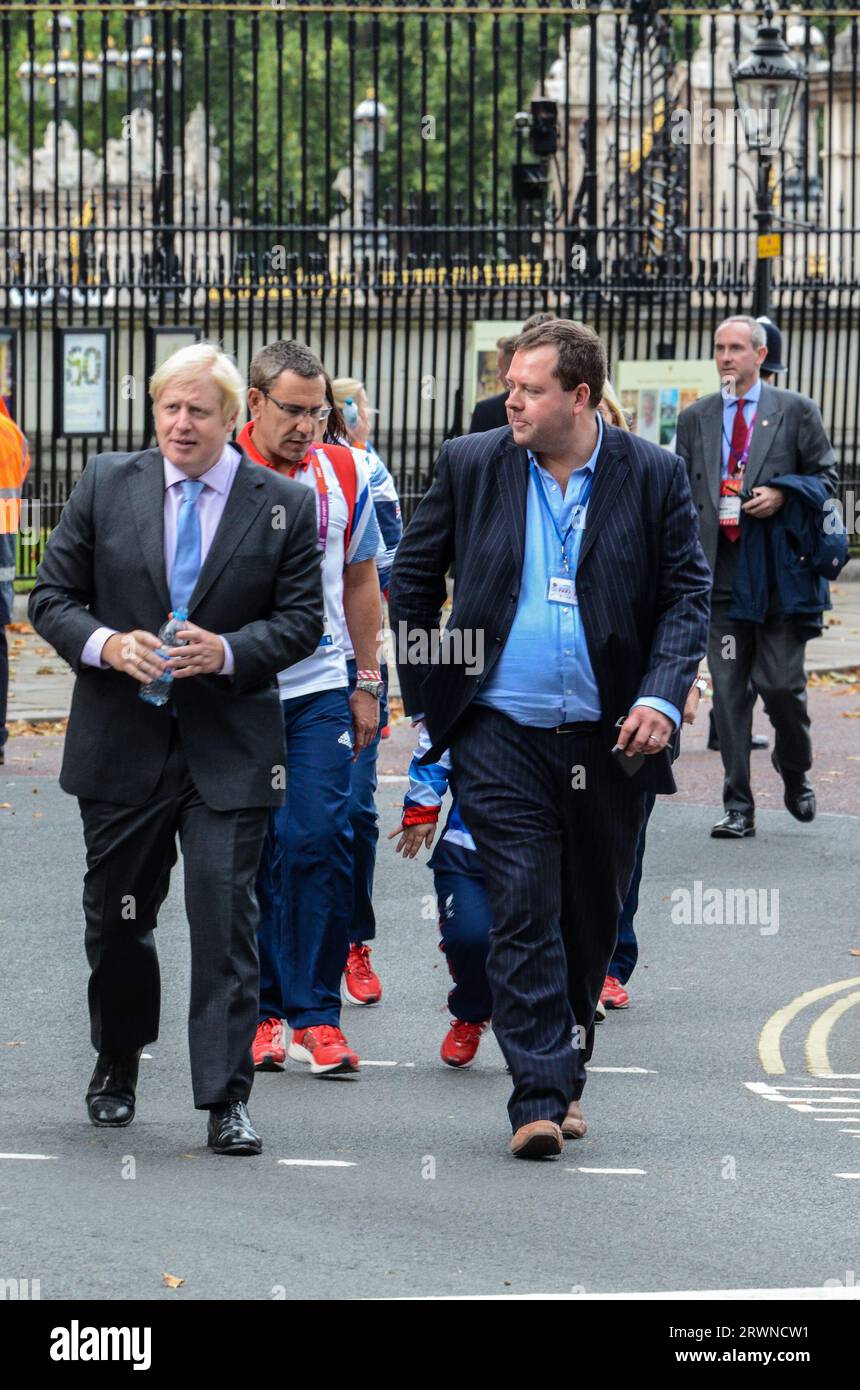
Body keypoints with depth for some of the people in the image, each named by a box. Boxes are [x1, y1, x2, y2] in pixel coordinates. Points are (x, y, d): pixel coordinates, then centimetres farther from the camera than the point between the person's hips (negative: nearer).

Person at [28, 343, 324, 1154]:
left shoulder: (284, 505, 1)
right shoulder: (106, 486, 4)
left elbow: (301, 620, 0)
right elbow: (53, 596, 4)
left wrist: (228, 652, -17)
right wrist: (105, 645, -15)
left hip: (228, 747, -2)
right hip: (121, 744, 2)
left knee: (226, 918, -7)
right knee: (116, 914, 12)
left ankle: (226, 1098, -5)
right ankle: (116, 1065, 33)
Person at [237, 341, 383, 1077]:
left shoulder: (342, 474, 5)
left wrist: (368, 682, 14)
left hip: (320, 690, 1)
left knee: (318, 838, -10)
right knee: (247, 851, 3)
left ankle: (315, 1013, -4)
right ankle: (260, 1011, 13)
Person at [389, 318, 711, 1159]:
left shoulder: (654, 476, 1)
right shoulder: (469, 466, 2)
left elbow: (687, 595, 2)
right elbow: (411, 579, 11)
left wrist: (663, 696, -12)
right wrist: (427, 695, 7)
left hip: (609, 740, 1)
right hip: (500, 735, -1)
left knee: (591, 922, 11)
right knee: (523, 914, -9)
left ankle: (563, 1073, 27)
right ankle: (541, 1097, -10)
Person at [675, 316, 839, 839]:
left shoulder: (796, 412, 5)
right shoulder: (695, 419, 14)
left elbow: (826, 476, 6)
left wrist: (783, 494, -12)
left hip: (779, 574, -3)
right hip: (720, 574, 3)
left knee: (782, 683, -3)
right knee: (729, 690, 0)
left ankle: (796, 774, 26)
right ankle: (738, 806, 4)